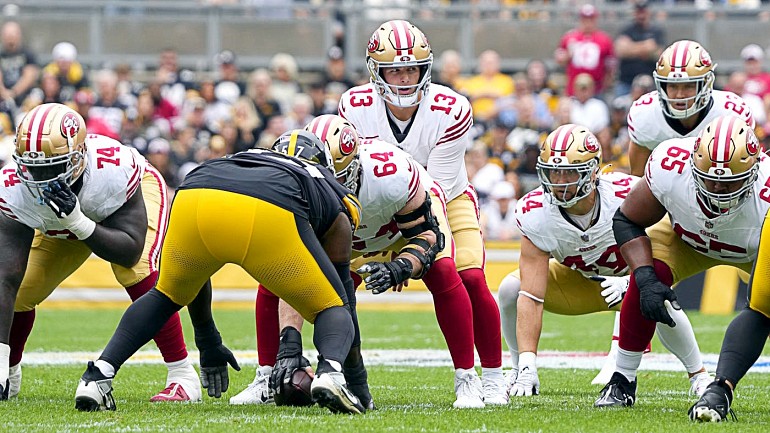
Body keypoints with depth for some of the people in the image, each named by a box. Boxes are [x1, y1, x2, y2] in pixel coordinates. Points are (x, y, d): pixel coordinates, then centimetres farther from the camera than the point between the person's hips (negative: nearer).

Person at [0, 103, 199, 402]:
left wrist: (79, 224, -54)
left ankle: (183, 376, -20)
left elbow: (131, 251, -38)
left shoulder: (116, 168, -44)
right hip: (61, 223, 3)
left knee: (137, 272, -30)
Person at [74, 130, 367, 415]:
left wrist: (208, 342, 62)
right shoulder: (334, 198, 38)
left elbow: (190, 276, 51)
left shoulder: (238, 160, 46)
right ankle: (330, 371, -12)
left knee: (166, 295, 33)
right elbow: (343, 288, 40)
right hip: (271, 215, -3)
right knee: (332, 309, 20)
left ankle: (97, 376, 16)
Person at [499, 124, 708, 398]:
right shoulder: (536, 214, -30)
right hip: (577, 279, 2)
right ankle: (520, 373, 2)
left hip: (629, 276, -2)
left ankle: (698, 375, -10)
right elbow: (531, 297, -33)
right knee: (511, 288, -21)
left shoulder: (626, 196, -35)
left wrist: (629, 283, -46)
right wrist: (527, 364, -40)